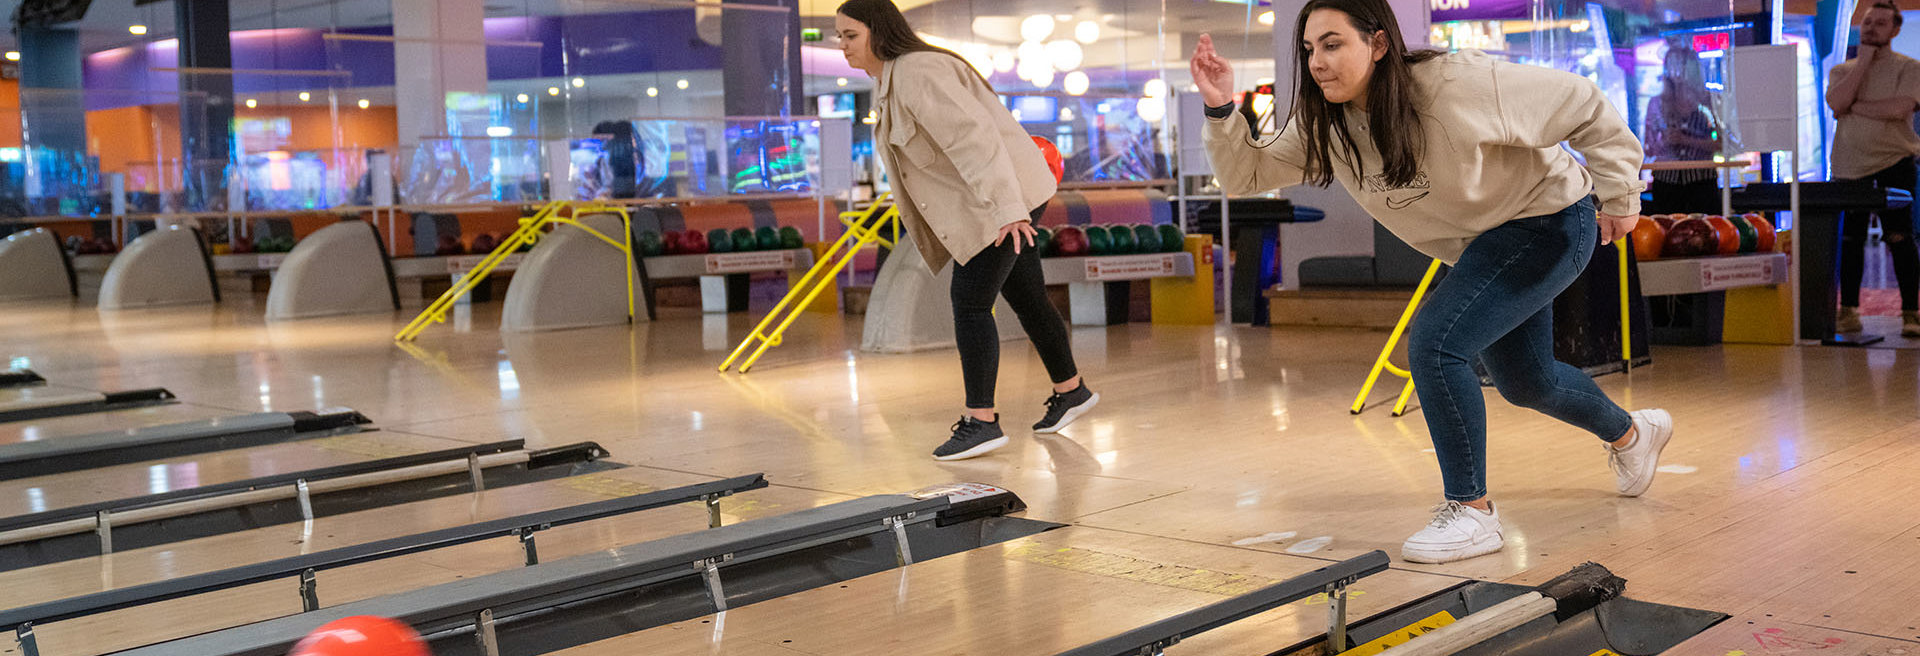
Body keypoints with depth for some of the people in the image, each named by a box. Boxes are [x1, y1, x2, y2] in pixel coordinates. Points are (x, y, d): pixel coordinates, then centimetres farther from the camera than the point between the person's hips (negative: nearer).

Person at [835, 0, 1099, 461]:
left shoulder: (917, 74, -20)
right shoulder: (889, 81, 13)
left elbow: (973, 134, -30)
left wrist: (1007, 208, -37)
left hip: (1006, 199, -10)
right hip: (999, 202, 10)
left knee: (970, 302, -11)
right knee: (1026, 298, 18)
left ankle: (981, 421, -7)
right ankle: (1070, 390, 33)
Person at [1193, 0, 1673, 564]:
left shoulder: (1458, 85, -33)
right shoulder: (1325, 126, -14)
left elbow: (1582, 104, -23)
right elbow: (1247, 175, -12)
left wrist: (1618, 196, -17)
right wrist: (1220, 110, -29)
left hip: (1550, 223, -8)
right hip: (1485, 244, 8)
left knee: (1434, 342, -25)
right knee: (1523, 382, 24)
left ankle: (1472, 511, -10)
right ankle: (1632, 434, 56)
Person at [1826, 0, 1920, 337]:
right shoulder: (1841, 70, 13)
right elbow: (1837, 102, -8)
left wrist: (1854, 107, -7)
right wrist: (1864, 60, -4)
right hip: (1849, 165, 3)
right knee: (1850, 240, 6)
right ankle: (1848, 311, 14)